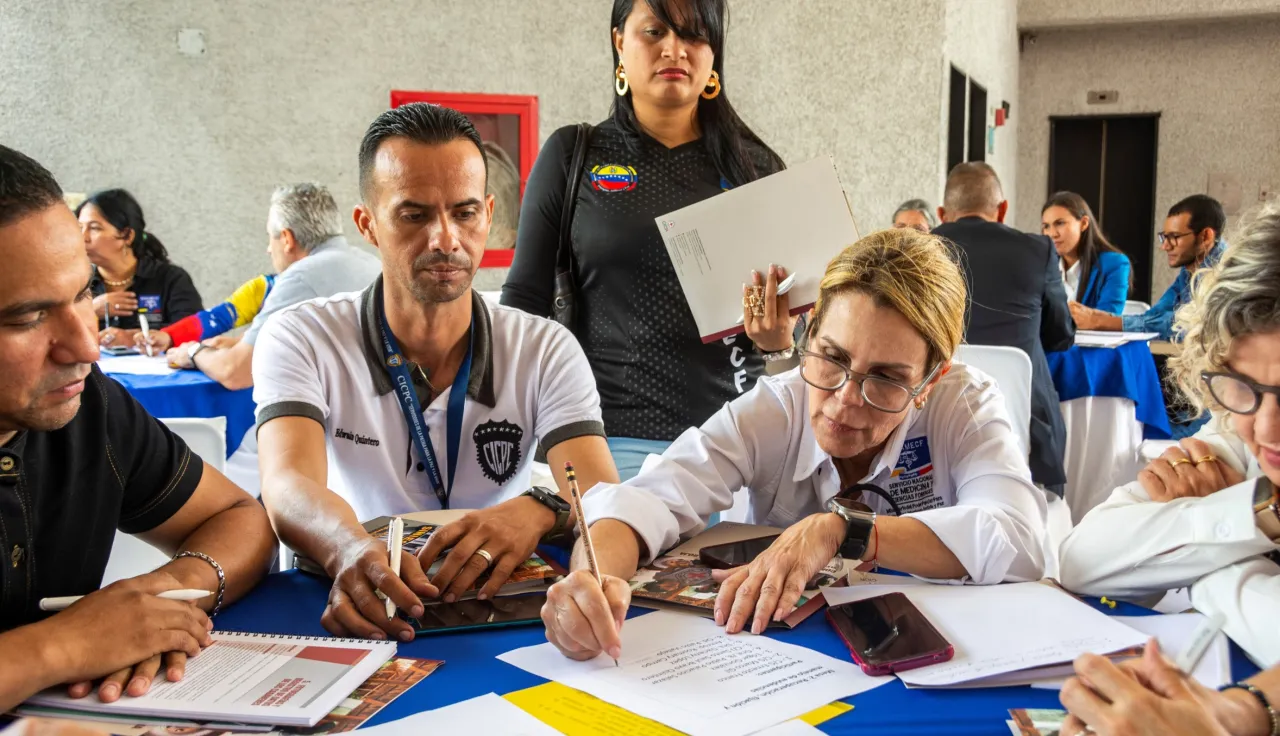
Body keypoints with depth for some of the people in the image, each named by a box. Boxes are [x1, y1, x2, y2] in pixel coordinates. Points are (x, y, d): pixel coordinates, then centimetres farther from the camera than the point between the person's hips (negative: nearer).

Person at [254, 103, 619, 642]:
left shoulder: (546, 350, 0)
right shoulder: (302, 339, -4)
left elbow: (604, 496, -14)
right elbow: (289, 488, -21)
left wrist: (539, 510, -37)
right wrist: (350, 550, -44)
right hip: (351, 615, -1)